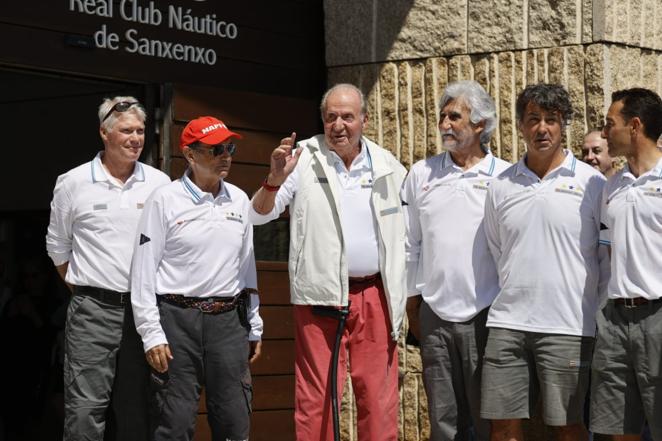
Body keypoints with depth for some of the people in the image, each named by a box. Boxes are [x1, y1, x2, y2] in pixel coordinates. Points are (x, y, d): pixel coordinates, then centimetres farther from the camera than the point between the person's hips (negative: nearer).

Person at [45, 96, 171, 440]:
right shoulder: (73, 183, 2)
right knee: (85, 410, -9)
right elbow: (57, 245, 12)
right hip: (93, 310, -2)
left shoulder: (159, 183, 5)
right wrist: (82, 289, 10)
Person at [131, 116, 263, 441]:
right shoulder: (165, 200, -3)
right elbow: (144, 270, -4)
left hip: (228, 319, 4)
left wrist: (254, 326, 16)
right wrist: (151, 334, -9)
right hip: (177, 317, -4)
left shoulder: (238, 200, 11)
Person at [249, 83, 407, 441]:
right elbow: (259, 215, -3)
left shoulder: (388, 168, 7)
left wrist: (403, 298, 12)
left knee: (379, 396, 5)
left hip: (375, 294, 3)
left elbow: (402, 234, 16)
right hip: (321, 296, -2)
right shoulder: (304, 159, 0)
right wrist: (275, 179, -22)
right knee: (317, 397, -2)